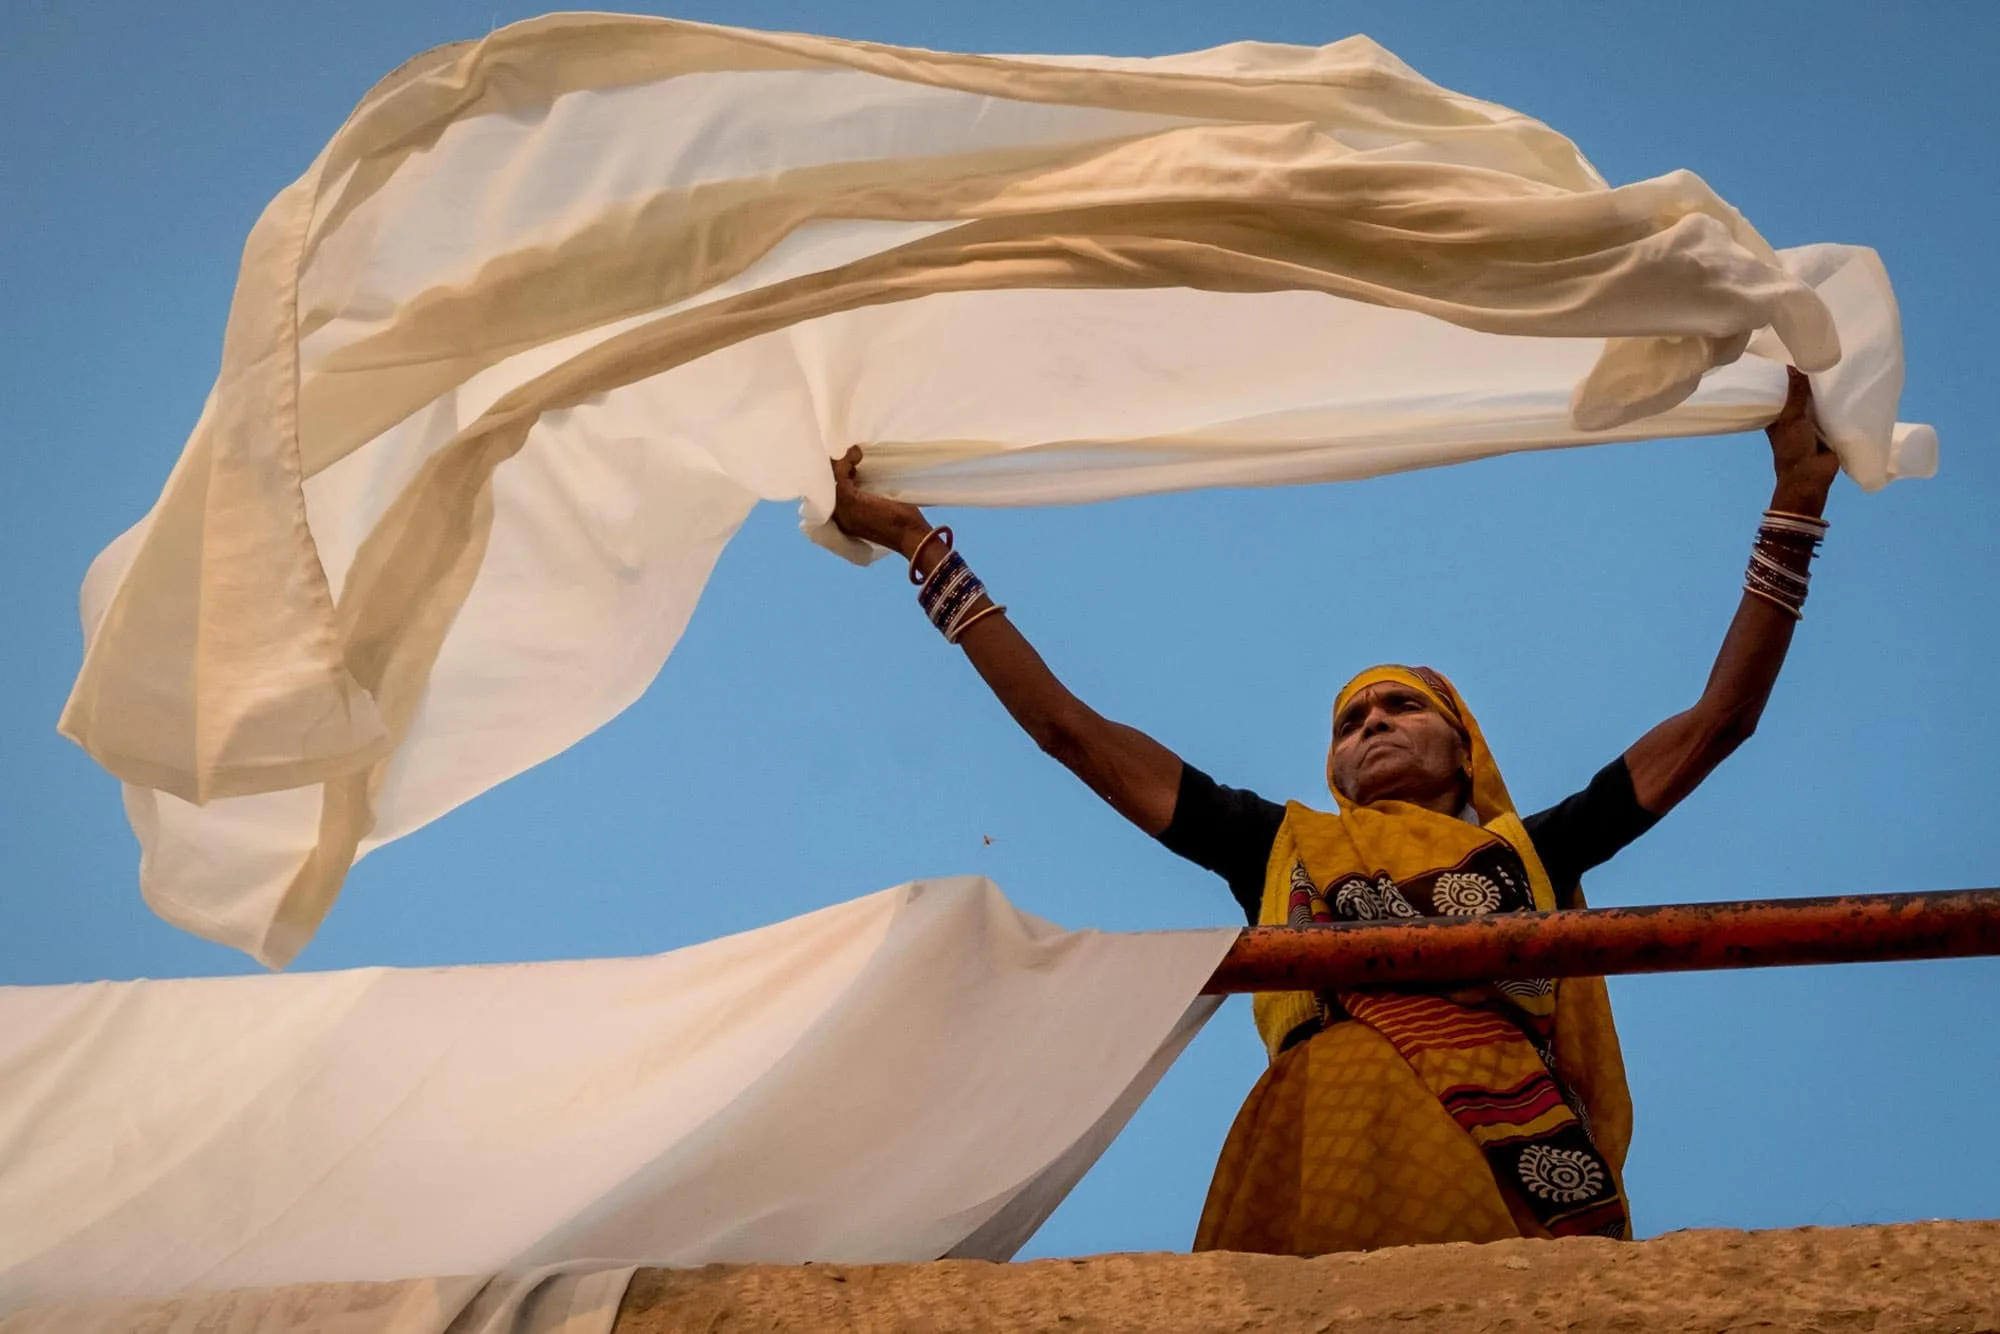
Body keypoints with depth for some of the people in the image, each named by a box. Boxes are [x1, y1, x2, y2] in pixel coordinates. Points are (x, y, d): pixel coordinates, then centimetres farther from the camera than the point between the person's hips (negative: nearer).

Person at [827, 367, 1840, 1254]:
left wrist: (1792, 509, 28)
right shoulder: (1281, 846, 29)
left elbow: (1716, 722, 28)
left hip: (1518, 1159, 1)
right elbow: (1066, 726, 31)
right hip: (1333, 1150, -1)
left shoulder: (1529, 849, 28)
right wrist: (921, 547, 33)